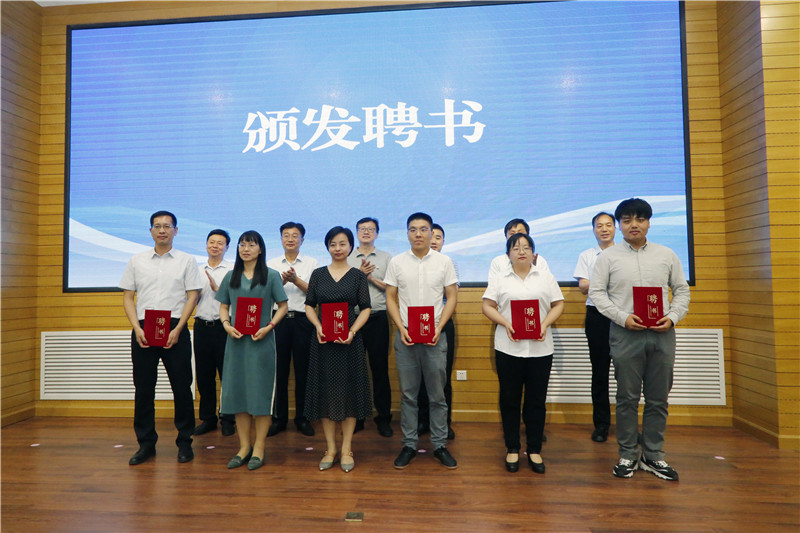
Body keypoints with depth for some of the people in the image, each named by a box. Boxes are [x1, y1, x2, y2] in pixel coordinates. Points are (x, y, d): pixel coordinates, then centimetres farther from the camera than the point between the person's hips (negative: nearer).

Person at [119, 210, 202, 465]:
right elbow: (127, 297, 9)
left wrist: (177, 330, -11)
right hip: (143, 329, 2)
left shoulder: (186, 261, 5)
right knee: (143, 388, 6)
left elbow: (192, 297, -1)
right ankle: (146, 443, 19)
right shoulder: (136, 261, 11)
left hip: (175, 329, -2)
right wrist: (137, 328, -6)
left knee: (182, 387, 1)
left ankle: (184, 442, 13)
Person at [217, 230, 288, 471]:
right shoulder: (231, 277, 10)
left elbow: (283, 306, 0)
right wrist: (226, 324, -6)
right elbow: (223, 306, 13)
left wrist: (268, 327, -13)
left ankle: (259, 448, 11)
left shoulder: (271, 276, 0)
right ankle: (244, 446, 20)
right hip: (236, 340, 4)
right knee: (237, 391, 7)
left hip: (261, 341, -3)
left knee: (260, 392, -1)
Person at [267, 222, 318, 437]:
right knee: (279, 370, 5)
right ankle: (279, 418, 18)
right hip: (279, 320, 1)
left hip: (303, 320, -1)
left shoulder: (312, 264, 6)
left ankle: (301, 417, 17)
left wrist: (296, 280, -14)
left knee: (303, 370, 4)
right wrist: (282, 281, -14)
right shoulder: (271, 264, 11)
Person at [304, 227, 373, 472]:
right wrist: (319, 327, -11)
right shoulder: (318, 274, 6)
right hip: (323, 340, 1)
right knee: (324, 391, 6)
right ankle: (330, 449, 20)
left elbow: (365, 309, -1)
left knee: (350, 390, 4)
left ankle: (346, 449, 17)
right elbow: (309, 306, 6)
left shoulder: (358, 275, 3)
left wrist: (352, 331, -16)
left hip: (350, 340, -1)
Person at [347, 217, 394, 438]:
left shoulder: (386, 258, 10)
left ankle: (383, 418, 13)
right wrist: (360, 273, -13)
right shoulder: (347, 259, 11)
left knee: (380, 368, 2)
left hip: (377, 318, -1)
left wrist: (371, 277, -8)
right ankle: (355, 417, 18)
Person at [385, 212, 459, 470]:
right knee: (408, 394, 8)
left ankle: (440, 445, 20)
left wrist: (438, 328, -9)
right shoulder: (397, 262, 3)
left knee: (437, 395, 7)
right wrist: (401, 329, -7)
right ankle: (409, 444, 21)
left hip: (434, 336, 0)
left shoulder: (444, 261, 2)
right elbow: (390, 298, 5)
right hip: (405, 335, 1)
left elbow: (451, 298, 2)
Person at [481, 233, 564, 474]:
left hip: (540, 348, 1)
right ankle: (512, 449, 21)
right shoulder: (499, 279, 6)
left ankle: (535, 450, 21)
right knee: (509, 399, 7)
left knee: (537, 400, 7)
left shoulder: (546, 276, 9)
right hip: (508, 348, 0)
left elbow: (558, 304, 7)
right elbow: (487, 306, 2)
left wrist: (545, 324, -10)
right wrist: (505, 323, -13)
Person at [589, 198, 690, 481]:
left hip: (661, 333, 3)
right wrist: (623, 317, -13)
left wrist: (673, 317, -5)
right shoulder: (608, 256, 3)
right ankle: (628, 455, 17)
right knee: (627, 398, 4)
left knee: (658, 398, 8)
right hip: (625, 333, -2)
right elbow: (596, 291, -2)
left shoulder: (666, 255, 10)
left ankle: (653, 455, 22)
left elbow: (682, 290, 12)